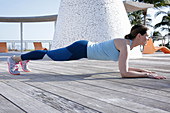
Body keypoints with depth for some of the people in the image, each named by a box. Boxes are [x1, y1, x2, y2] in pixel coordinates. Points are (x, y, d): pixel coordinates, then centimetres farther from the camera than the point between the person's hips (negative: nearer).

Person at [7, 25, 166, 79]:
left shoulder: (128, 45, 3)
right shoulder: (125, 45, -26)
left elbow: (124, 66, 14)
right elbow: (124, 73, -34)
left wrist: (143, 70, 7)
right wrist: (147, 75, -28)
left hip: (85, 49, 8)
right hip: (81, 48, -8)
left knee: (53, 55, 24)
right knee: (48, 55, 5)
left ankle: (26, 59, 45)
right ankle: (14, 58, 22)